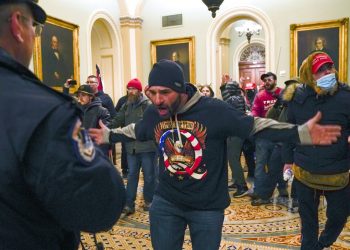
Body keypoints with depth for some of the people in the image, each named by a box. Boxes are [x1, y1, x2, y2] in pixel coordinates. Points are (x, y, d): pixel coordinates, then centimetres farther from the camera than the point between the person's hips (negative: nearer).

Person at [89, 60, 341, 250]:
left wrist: (301, 133, -23)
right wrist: (109, 135, 22)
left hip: (208, 206, -3)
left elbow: (256, 125, -16)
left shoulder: (213, 109, -23)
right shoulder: (153, 114, -7)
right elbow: (135, 131, 15)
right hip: (166, 201, 4)